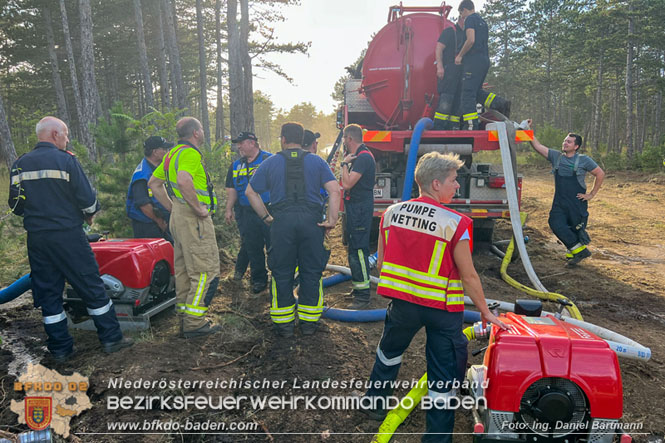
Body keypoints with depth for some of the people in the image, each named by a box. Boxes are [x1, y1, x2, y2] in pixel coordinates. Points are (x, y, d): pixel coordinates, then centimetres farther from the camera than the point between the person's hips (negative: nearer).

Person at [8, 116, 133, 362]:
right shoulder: (65, 160, -8)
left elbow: (16, 204, 10)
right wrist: (89, 214, 9)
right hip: (68, 236, -5)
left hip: (36, 238, 5)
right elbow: (87, 198, -11)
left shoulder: (20, 164, 7)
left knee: (48, 293, 11)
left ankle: (60, 348, 17)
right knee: (92, 287, 4)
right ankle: (111, 338, 10)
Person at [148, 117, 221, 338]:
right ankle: (194, 323, -2)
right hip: (194, 220, -10)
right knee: (206, 271, -5)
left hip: (179, 216, 10)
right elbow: (183, 181, -33)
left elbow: (154, 183, 23)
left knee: (184, 270, 15)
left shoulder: (173, 153, 17)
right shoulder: (190, 153, -14)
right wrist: (198, 208, -22)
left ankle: (185, 317, 25)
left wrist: (173, 207, 18)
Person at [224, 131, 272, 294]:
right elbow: (232, 189, 20)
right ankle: (259, 279, 23)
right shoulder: (236, 165, 16)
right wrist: (229, 209, 13)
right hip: (246, 213, 5)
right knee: (252, 248, 10)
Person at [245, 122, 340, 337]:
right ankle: (308, 322, 17)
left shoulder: (270, 163, 9)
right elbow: (334, 190, -3)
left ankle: (284, 324, 17)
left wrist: (266, 217, 10)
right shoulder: (317, 162, 8)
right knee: (311, 272, 10)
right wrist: (332, 219, -3)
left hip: (282, 222, 0)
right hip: (311, 221, 0)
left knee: (281, 273, 9)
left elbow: (250, 192, 8)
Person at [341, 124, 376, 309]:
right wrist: (346, 163, 15)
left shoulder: (363, 157, -17)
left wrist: (345, 163, -13)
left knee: (359, 250, -10)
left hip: (360, 208, -11)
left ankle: (363, 295, -5)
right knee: (355, 250, 17)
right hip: (356, 208, 11)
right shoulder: (359, 156, 17)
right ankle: (358, 287, 29)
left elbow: (347, 184, -23)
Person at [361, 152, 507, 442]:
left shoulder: (391, 213, -4)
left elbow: (381, 262, 4)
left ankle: (375, 404, 49)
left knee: (389, 351, 29)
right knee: (444, 374, 11)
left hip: (402, 302, 5)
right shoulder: (456, 223, -17)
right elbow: (468, 276, -12)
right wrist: (485, 312, 2)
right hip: (443, 309, -4)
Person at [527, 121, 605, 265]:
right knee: (556, 224, -17)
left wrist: (591, 194, 1)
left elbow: (600, 174, 4)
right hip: (559, 203, 2)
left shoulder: (584, 160, -2)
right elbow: (537, 146, -1)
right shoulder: (556, 156, 6)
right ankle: (579, 250, -3)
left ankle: (573, 253, 23)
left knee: (576, 229, 3)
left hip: (577, 203, -2)